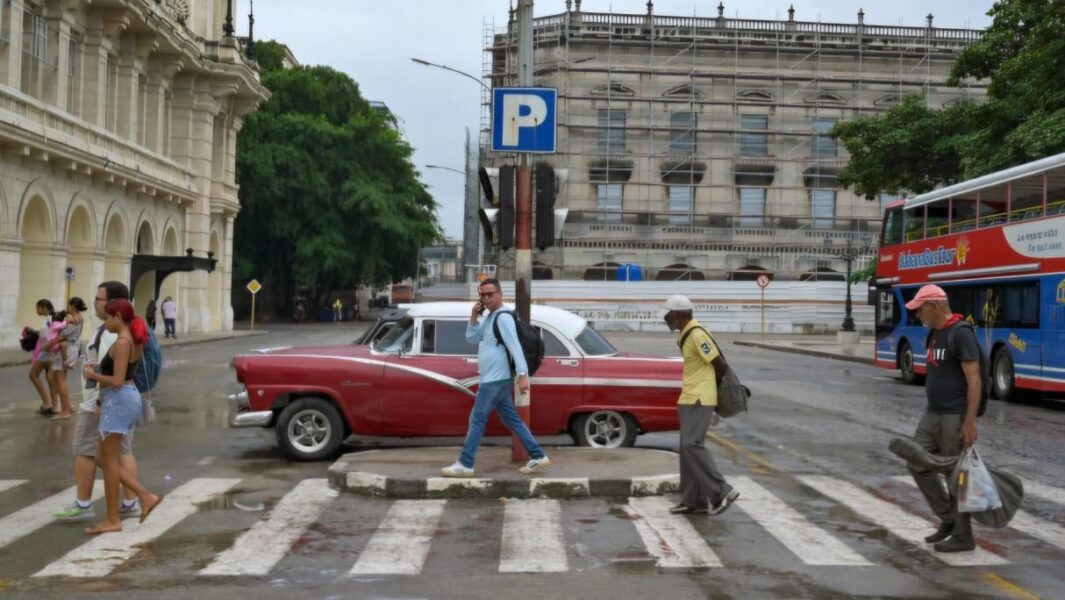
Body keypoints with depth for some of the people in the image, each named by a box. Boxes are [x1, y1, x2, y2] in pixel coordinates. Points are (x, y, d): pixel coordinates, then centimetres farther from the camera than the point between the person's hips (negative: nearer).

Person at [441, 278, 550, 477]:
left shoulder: (503, 318, -14)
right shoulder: (490, 318, 16)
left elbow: (515, 347, -21)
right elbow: (472, 338, 16)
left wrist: (522, 375, -28)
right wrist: (474, 316, 3)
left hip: (496, 380, -10)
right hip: (495, 379, 10)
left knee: (477, 420, -5)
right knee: (511, 420, 10)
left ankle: (465, 464, -1)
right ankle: (537, 456, 12)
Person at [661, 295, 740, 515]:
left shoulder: (697, 335, -16)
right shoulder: (684, 335, 14)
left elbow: (721, 365, -14)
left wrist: (710, 384, 0)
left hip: (699, 400, -10)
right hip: (689, 399, 10)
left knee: (692, 445, -14)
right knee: (688, 448, 10)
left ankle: (722, 491, -8)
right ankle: (692, 500, 14)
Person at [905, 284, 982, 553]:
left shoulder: (961, 334, -16)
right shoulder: (936, 334, 12)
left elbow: (974, 380, -20)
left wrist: (970, 421, -24)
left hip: (955, 417, -9)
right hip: (932, 414, 9)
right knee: (919, 464, 7)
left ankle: (963, 536, 11)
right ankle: (948, 518, 19)